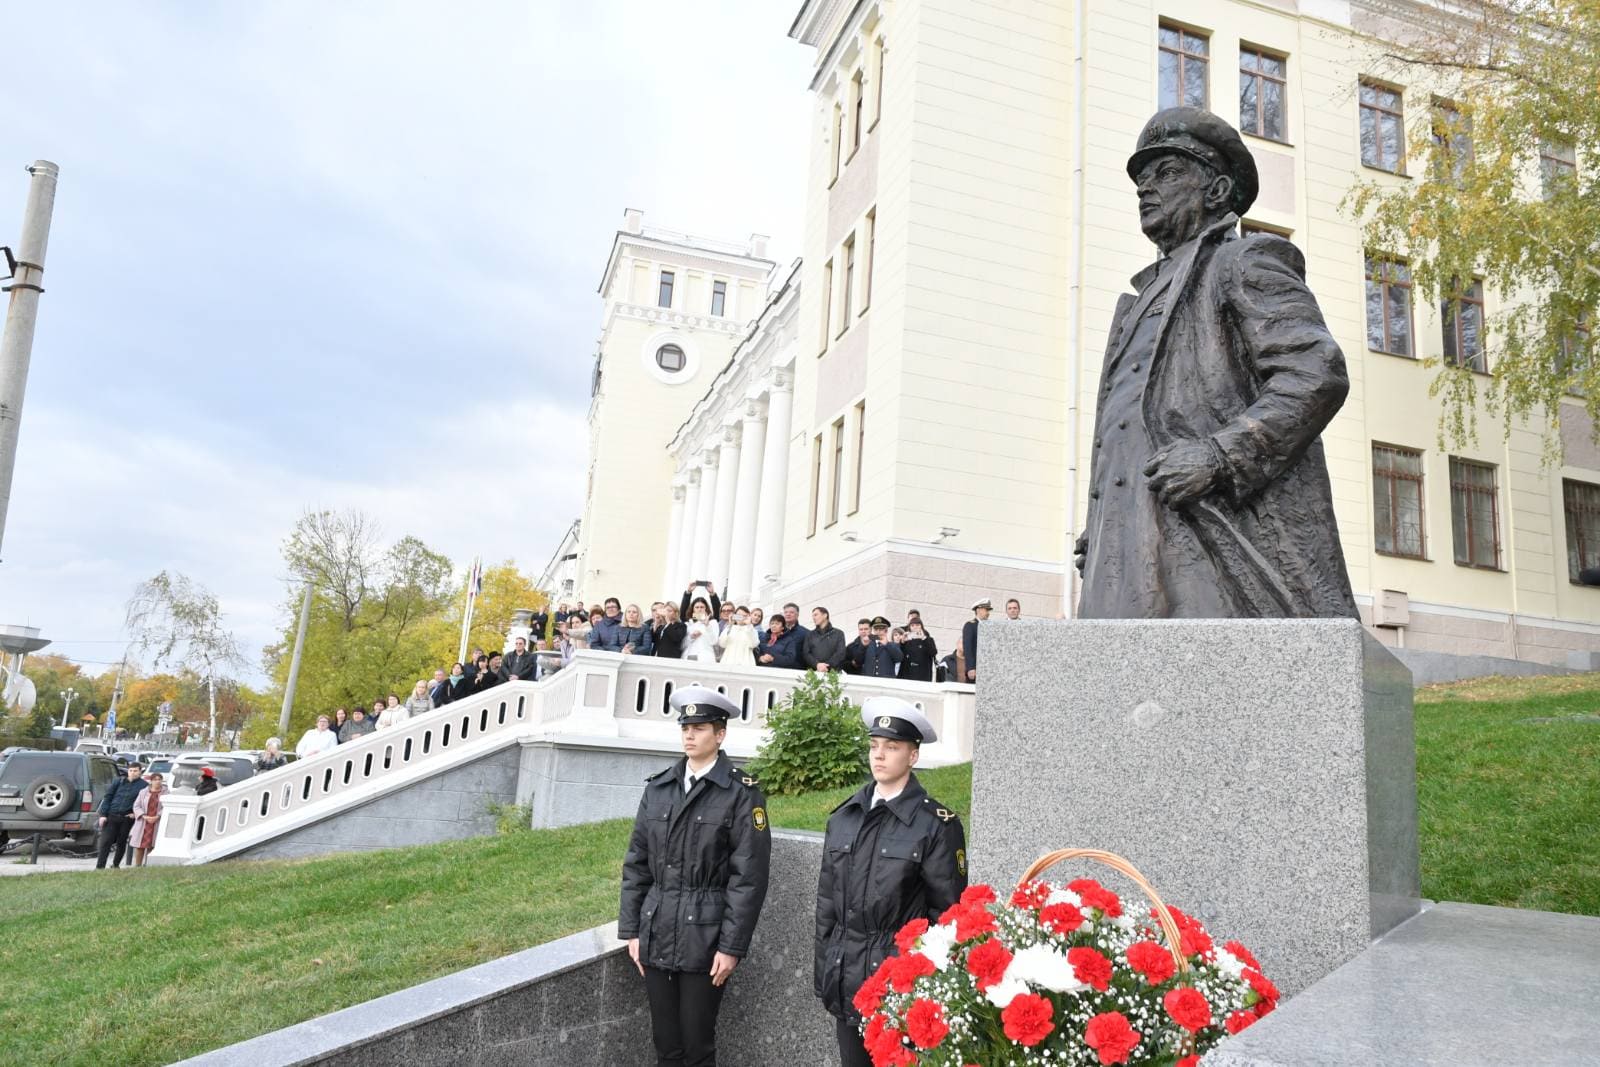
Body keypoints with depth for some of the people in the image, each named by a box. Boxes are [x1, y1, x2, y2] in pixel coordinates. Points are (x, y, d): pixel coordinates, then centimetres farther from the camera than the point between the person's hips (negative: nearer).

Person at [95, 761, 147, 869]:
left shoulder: (144, 786, 2)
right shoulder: (119, 782, 8)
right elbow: (107, 797, 7)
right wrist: (103, 814, -1)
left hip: (127, 818, -1)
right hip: (111, 816, 1)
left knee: (121, 843, 9)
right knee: (105, 842, -5)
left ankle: (116, 865, 24)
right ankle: (99, 867, -2)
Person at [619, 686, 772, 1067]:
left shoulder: (742, 793, -7)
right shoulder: (658, 787, 7)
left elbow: (749, 877, -9)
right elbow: (636, 863, 10)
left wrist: (732, 946, -12)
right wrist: (631, 929, 6)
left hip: (704, 939, -4)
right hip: (656, 936, 4)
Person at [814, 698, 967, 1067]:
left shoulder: (937, 824, -8)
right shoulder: (843, 818, 7)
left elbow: (948, 911, -6)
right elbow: (827, 901, 12)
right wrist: (823, 973, 11)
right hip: (846, 980, 5)